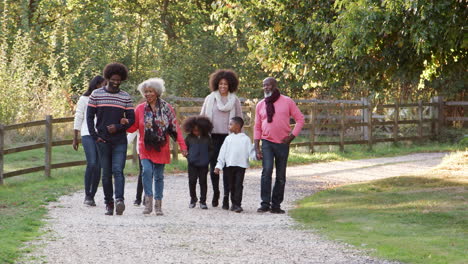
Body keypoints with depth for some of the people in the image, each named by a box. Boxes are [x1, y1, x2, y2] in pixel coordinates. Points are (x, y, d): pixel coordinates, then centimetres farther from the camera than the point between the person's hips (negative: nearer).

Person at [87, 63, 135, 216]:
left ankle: (119, 199, -27)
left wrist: (118, 127, -12)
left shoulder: (126, 97, 7)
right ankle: (109, 203, 9)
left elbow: (131, 119, 5)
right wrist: (94, 136, -5)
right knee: (106, 173, 4)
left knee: (118, 170, -15)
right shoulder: (96, 95, 5)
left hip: (120, 141, -1)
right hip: (103, 140, 1)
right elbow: (90, 117, 6)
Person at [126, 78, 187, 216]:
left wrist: (182, 146, -3)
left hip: (161, 148, 0)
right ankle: (148, 200, -15)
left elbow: (175, 127, 2)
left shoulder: (166, 108, 2)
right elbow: (133, 127, 6)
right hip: (145, 148, 0)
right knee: (147, 171, -20)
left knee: (159, 176, 6)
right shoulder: (140, 109, 3)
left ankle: (158, 204, 15)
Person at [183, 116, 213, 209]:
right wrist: (188, 156, -1)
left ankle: (203, 201, 10)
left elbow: (211, 149, 9)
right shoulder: (189, 138, 2)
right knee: (192, 181, 0)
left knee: (203, 182, 3)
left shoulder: (207, 138, 2)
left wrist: (208, 158, -4)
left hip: (203, 164, 0)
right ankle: (193, 199, 17)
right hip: (192, 163, 0)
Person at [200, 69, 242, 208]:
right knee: (214, 166, 0)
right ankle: (215, 193, 15)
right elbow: (202, 117, 14)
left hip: (229, 136, -1)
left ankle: (227, 195, 2)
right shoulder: (210, 99, 10)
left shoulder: (235, 100, 8)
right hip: (213, 136, 1)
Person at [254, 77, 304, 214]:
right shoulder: (260, 105, 8)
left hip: (283, 143, 0)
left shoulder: (287, 102, 2)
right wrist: (256, 148, 3)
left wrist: (292, 136, -5)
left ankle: (276, 205, 12)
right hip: (267, 142, 0)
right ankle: (265, 203, -17)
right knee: (267, 171, -18)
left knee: (281, 176, 4)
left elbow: (300, 119, 6)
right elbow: (257, 127, 10)